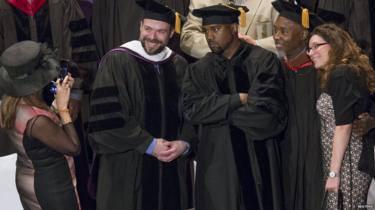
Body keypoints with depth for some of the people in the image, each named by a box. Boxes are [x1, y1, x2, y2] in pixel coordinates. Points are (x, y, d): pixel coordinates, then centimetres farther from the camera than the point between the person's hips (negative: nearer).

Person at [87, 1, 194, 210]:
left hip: (173, 168, 4)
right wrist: (149, 145, -13)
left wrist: (184, 143, -9)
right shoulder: (116, 61, -7)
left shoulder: (180, 66, 7)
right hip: (128, 166, -4)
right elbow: (106, 118, -13)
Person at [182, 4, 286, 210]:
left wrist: (219, 111, -6)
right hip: (217, 162, 2)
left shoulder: (263, 61, -3)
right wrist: (238, 99, -12)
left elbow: (266, 112, -14)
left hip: (258, 160, -2)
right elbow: (191, 109, -8)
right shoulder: (199, 70, 7)